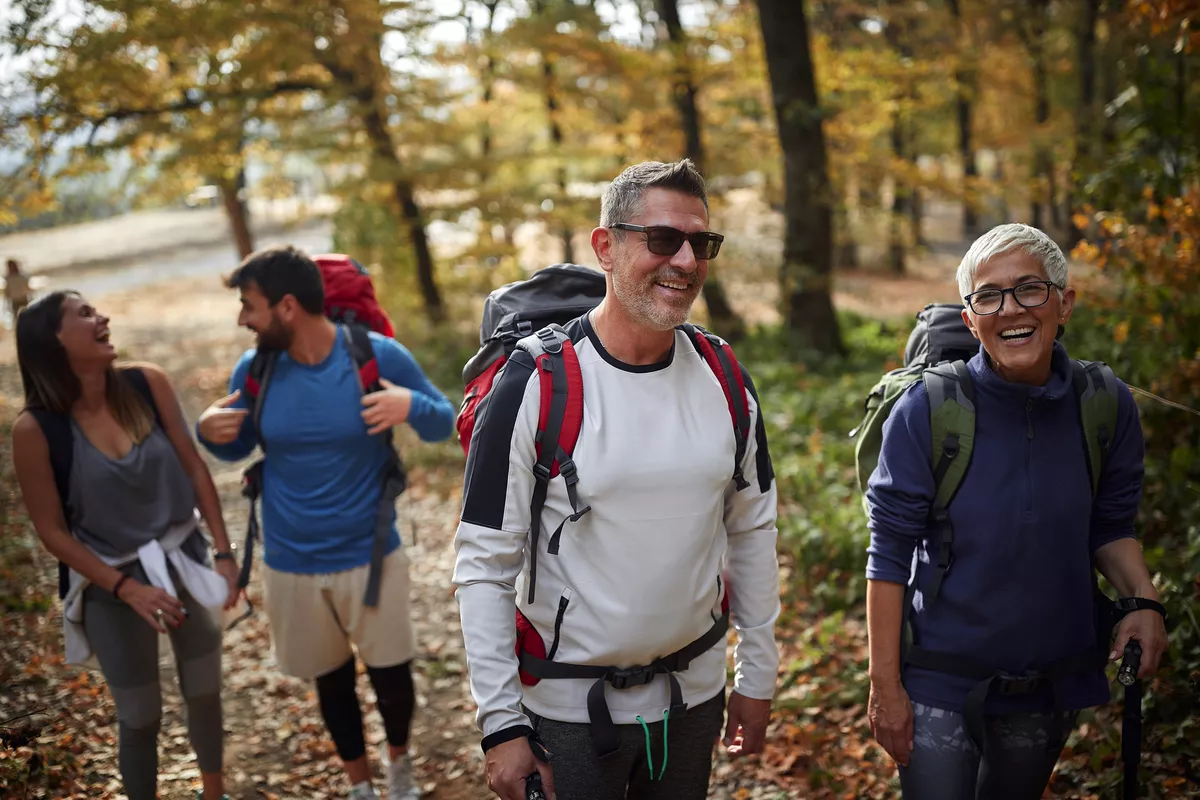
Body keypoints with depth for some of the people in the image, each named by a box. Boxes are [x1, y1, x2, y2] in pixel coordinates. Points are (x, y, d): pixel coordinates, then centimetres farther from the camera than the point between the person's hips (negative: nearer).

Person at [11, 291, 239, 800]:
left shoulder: (147, 384, -11)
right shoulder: (35, 429, -19)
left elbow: (194, 467, -3)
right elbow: (53, 532, -12)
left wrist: (223, 552, -6)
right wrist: (127, 588, -17)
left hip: (185, 561, 3)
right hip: (112, 584, -3)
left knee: (205, 694, 19)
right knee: (140, 716, 12)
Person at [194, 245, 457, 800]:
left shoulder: (379, 356, -15)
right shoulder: (253, 370, -8)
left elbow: (444, 423, -5)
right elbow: (238, 448, 9)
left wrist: (413, 407, -27)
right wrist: (209, 432, -14)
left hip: (369, 556, -2)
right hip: (290, 564, 2)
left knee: (390, 671, 14)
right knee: (330, 679, 18)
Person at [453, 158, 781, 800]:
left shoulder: (724, 380, -2)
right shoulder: (533, 386, -16)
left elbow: (752, 530, 7)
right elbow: (485, 564, -14)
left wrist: (758, 676, 9)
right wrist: (500, 723, -14)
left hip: (696, 693, 4)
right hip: (568, 709, -4)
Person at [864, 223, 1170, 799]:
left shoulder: (1106, 407, -6)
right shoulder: (926, 410, -15)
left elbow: (1109, 528, 8)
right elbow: (889, 553, -11)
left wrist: (1142, 598, -11)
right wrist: (885, 683, -11)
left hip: (1053, 686, 4)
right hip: (939, 687, -3)